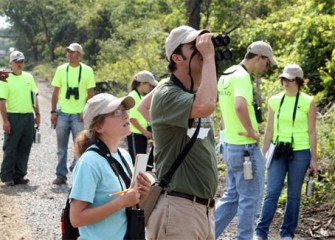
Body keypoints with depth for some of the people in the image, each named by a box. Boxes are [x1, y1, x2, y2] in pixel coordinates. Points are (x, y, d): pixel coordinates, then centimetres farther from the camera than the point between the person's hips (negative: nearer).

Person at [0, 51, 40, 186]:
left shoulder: (29, 77, 12)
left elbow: (34, 97, 18)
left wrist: (37, 114, 13)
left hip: (29, 117, 5)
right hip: (13, 117, -5)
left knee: (24, 148, 7)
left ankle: (19, 176, 15)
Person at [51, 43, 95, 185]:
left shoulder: (87, 71, 1)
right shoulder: (61, 69, 7)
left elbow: (90, 94, 0)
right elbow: (55, 92, 9)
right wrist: (53, 111, 2)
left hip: (79, 114, -2)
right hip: (62, 113, 2)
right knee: (61, 146, 6)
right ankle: (61, 175, 11)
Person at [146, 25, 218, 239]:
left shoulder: (197, 96, 16)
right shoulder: (166, 95, -11)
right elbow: (206, 106, -30)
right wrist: (209, 56, -18)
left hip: (204, 209, 8)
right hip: (177, 208, -8)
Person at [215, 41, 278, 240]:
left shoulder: (227, 74, 11)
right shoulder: (243, 77, -18)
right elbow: (240, 106, -36)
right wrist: (251, 131, -23)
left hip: (230, 144, 9)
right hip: (246, 147, -9)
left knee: (232, 196, 17)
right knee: (250, 198, 3)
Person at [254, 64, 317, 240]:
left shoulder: (308, 102, -3)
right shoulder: (274, 101, 4)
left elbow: (312, 132, 0)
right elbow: (269, 130, 8)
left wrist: (313, 158, -2)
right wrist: (263, 155, 7)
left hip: (300, 153, -2)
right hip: (278, 152, 2)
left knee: (293, 194, 5)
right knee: (272, 192, -6)